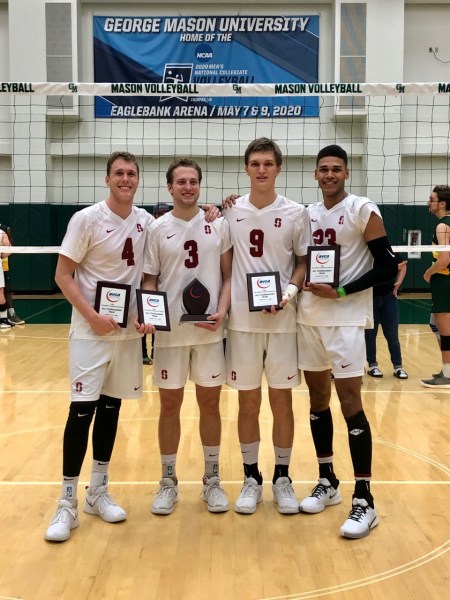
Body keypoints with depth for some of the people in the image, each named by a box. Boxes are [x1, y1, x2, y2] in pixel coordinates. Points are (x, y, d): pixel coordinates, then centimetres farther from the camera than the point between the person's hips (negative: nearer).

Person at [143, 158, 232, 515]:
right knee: (170, 405, 7)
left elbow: (229, 274, 4)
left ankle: (212, 479, 22)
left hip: (210, 330, 1)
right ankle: (168, 481, 21)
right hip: (170, 331, 0)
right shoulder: (157, 228, 1)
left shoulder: (218, 225, 3)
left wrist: (222, 310, -12)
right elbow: (150, 281, 2)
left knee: (210, 403, 8)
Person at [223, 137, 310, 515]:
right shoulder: (230, 211, 3)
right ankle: (251, 478, 21)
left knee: (282, 400, 6)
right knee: (248, 401, 7)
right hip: (242, 318, 1)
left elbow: (304, 261, 5)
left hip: (283, 319, -1)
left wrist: (290, 292, -12)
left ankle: (282, 478, 21)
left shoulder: (296, 213, 0)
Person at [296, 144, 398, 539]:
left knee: (349, 401, -7)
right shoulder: (306, 214, 11)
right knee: (318, 398, 11)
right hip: (308, 317, 6)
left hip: (346, 318, -6)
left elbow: (388, 267, -11)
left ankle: (364, 499, 1)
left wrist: (340, 291, -17)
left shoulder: (363, 210, -6)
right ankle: (327, 482, 25)